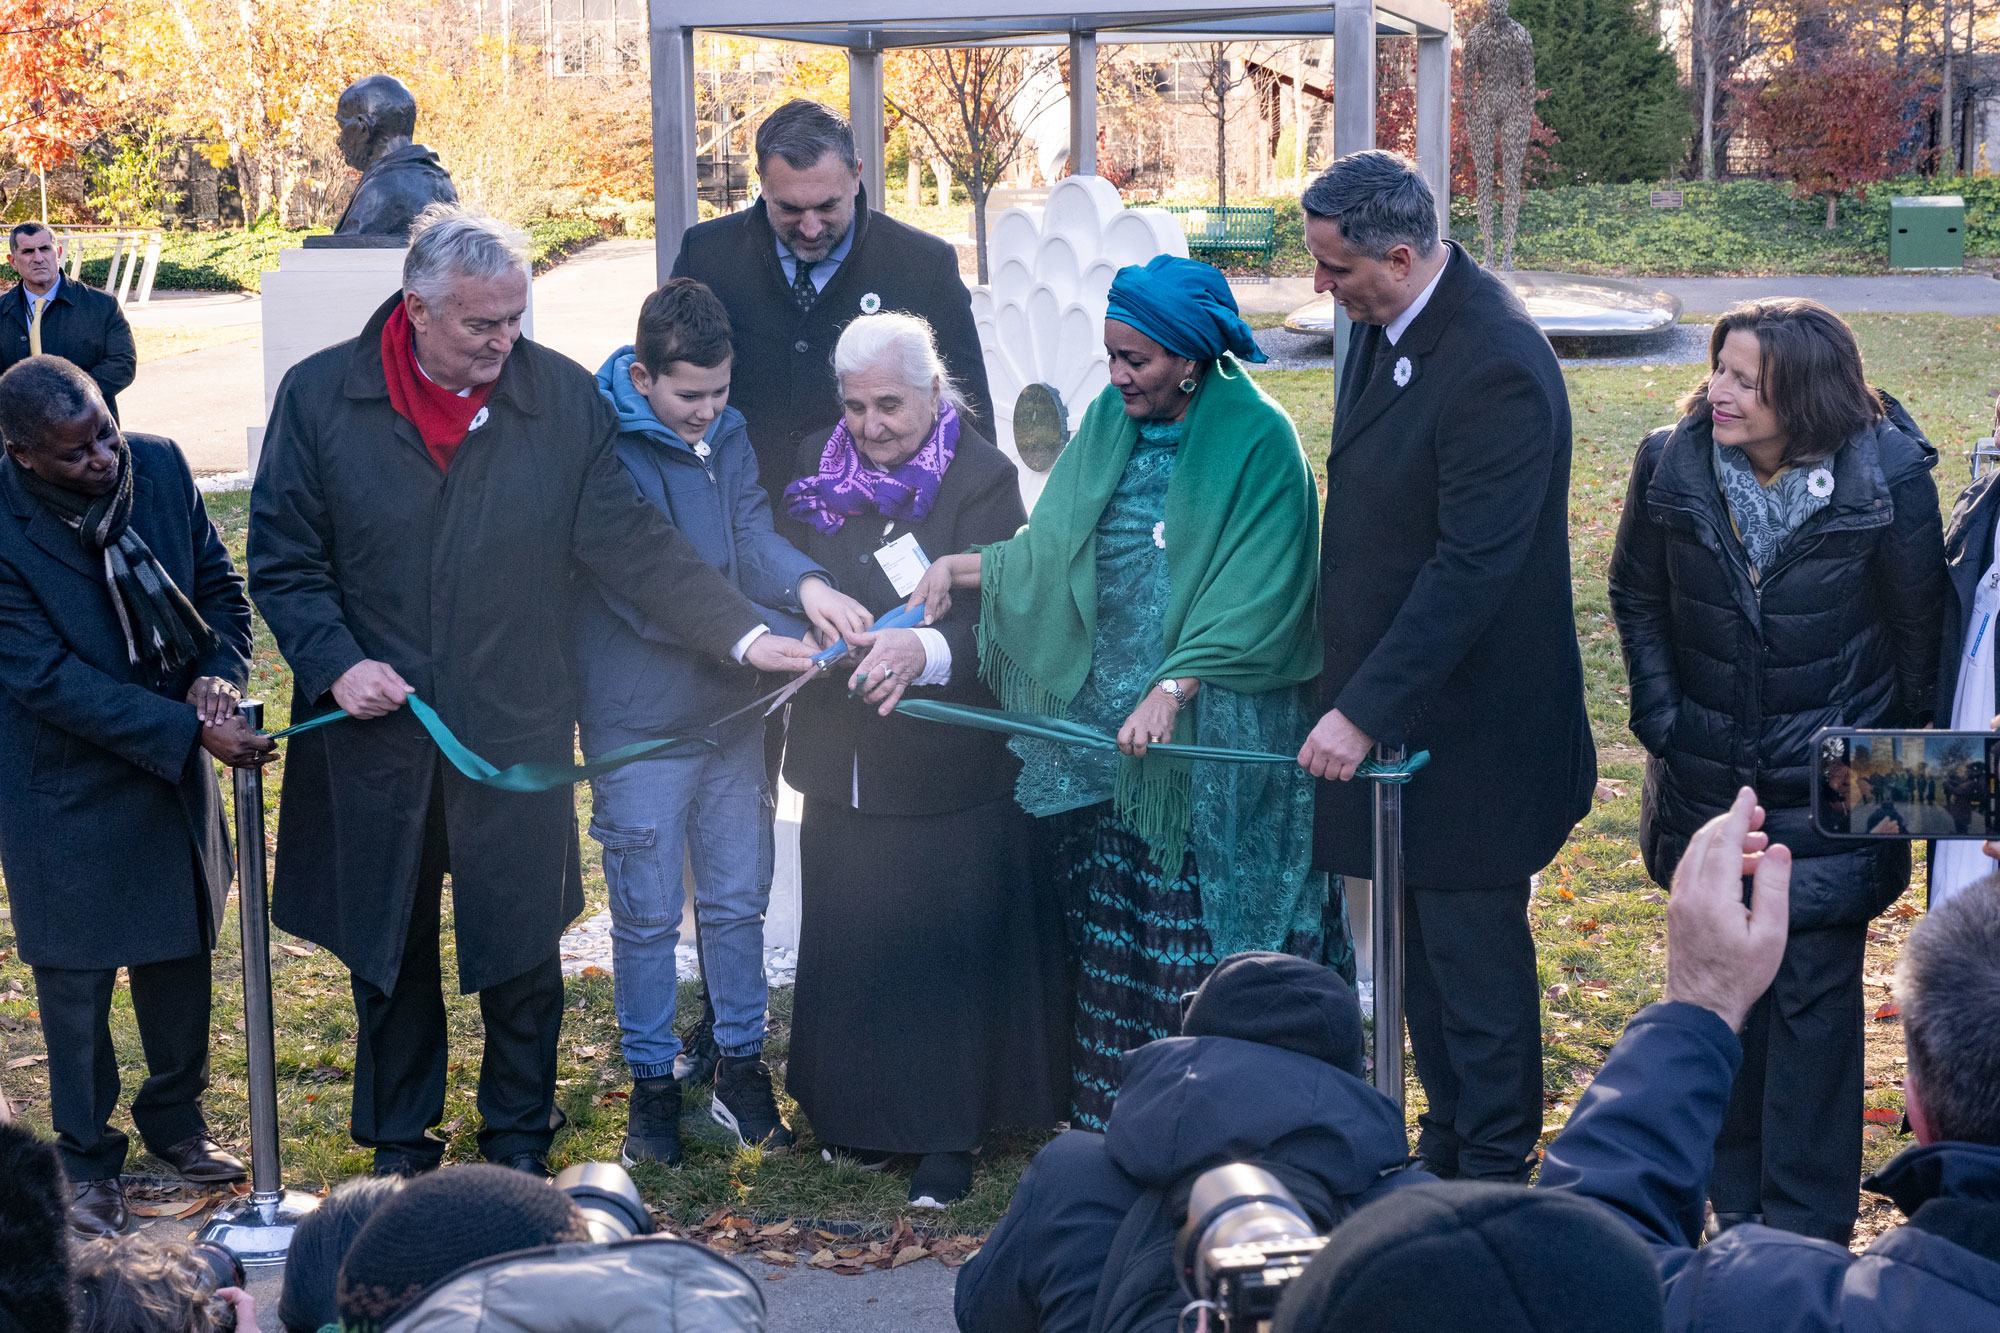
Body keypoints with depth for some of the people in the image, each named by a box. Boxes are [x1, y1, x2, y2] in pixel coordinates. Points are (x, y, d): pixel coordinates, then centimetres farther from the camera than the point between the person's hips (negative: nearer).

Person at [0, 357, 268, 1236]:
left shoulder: (159, 467, -10)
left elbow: (219, 584, 2)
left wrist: (218, 673, -17)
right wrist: (189, 732, -28)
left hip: (176, 767, 5)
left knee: (181, 950, 18)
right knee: (75, 975, 7)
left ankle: (175, 1119, 39)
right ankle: (87, 1158, 25)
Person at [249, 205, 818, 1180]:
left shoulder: (563, 397, -3)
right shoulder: (320, 396, -4)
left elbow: (632, 544, -4)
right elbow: (283, 559, 0)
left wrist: (746, 633, -13)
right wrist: (335, 661, -15)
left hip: (515, 731, 0)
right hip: (374, 727, 0)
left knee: (520, 952, 8)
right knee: (388, 953, 13)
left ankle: (518, 1137, 29)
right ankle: (399, 1143, 32)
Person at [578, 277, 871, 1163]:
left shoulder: (727, 434, 4)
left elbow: (753, 533, -9)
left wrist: (804, 582, -33)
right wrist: (773, 635, -29)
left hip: (733, 711, 5)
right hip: (638, 722, -5)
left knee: (738, 900, 14)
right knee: (648, 915, 5)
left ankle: (741, 1067, 28)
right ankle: (652, 1083, 20)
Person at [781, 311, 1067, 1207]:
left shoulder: (982, 479, -9)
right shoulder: (817, 472, 8)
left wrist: (926, 649, -35)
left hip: (948, 763, -5)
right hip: (844, 757, 5)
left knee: (947, 943, -2)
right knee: (850, 940, 11)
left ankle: (948, 1138, 8)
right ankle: (864, 1115, 27)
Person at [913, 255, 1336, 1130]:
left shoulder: (1258, 443, -10)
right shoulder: (1109, 422, 8)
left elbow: (1254, 598, -15)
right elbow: (1053, 550, 11)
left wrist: (1174, 688, -24)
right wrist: (961, 568, -4)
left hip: (1216, 727, -5)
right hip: (1105, 716, 6)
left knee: (1209, 929, -1)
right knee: (1112, 922, 8)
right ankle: (1114, 1117, 18)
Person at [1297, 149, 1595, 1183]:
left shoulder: (1497, 368, -24)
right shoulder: (1383, 323, 4)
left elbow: (1471, 568, -26)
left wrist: (1364, 712, -24)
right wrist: (1352, 697, 13)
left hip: (1464, 726, -9)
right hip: (1386, 698, 9)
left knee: (1472, 953, 4)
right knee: (1416, 949, 19)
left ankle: (1495, 1172, 19)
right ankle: (1445, 1146, 34)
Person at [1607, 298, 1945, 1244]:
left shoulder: (1887, 478, -14)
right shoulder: (1673, 464, -7)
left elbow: (1918, 634, -5)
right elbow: (1636, 596, 7)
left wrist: (1891, 774, -2)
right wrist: (1660, 717, 0)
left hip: (1830, 791, -3)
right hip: (1707, 782, 3)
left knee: (1814, 997, 1)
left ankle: (1807, 1227, 13)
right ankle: (1736, 1205, 29)